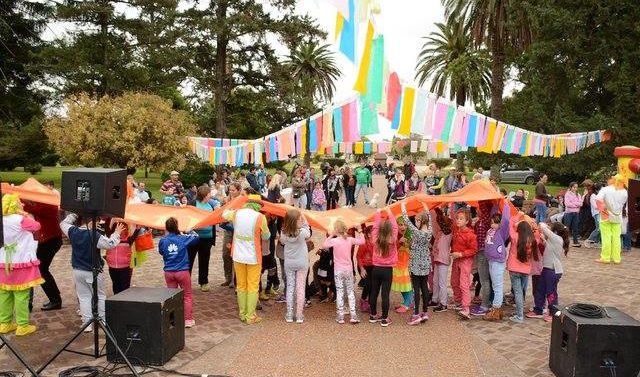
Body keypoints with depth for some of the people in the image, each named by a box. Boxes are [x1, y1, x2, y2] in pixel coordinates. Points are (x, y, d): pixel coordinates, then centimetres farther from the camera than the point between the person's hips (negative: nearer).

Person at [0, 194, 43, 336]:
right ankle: (22, 326, 3)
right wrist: (27, 216, 7)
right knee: (21, 295, -2)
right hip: (21, 263, -7)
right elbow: (37, 226, -3)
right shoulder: (20, 219, -14)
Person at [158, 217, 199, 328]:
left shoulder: (162, 241, -4)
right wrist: (189, 231, 23)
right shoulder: (183, 238, -9)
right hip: (182, 271, -3)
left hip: (168, 272, 3)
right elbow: (195, 237, 6)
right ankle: (188, 320, 8)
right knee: (187, 295, 8)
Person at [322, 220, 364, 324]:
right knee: (350, 292, 9)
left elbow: (324, 245, -3)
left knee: (339, 292, 3)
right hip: (349, 269, 3)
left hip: (338, 270, -3)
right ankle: (353, 316, 7)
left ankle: (340, 317, 5)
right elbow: (362, 241, 6)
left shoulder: (334, 240, -13)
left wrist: (331, 235, 0)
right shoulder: (350, 240, -4)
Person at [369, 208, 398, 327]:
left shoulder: (375, 239, -9)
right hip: (387, 270, -3)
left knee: (374, 292, 14)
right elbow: (395, 226, -1)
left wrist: (378, 213, 18)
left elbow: (375, 226, 6)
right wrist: (389, 213, 10)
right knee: (385, 294, 0)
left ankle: (373, 315, 25)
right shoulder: (392, 239, -13)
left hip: (376, 269, 3)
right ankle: (384, 319, 5)